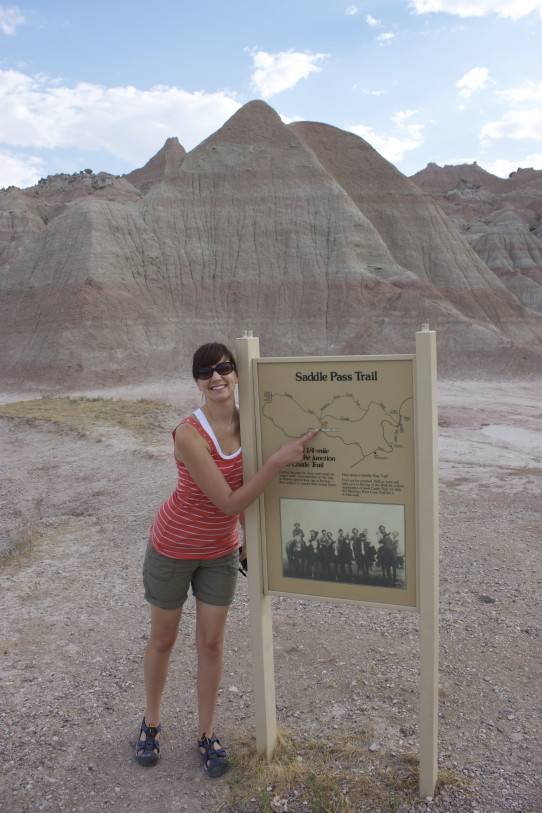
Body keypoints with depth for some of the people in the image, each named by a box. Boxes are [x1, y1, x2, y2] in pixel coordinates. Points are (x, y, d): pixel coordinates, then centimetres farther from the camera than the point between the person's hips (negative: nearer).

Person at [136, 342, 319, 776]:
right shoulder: (189, 434, -29)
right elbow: (229, 503, -29)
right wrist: (278, 460, -33)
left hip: (220, 551, 4)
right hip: (174, 549, -4)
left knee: (212, 642, 12)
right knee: (163, 639, 17)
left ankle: (206, 732, 34)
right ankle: (151, 722, 42)